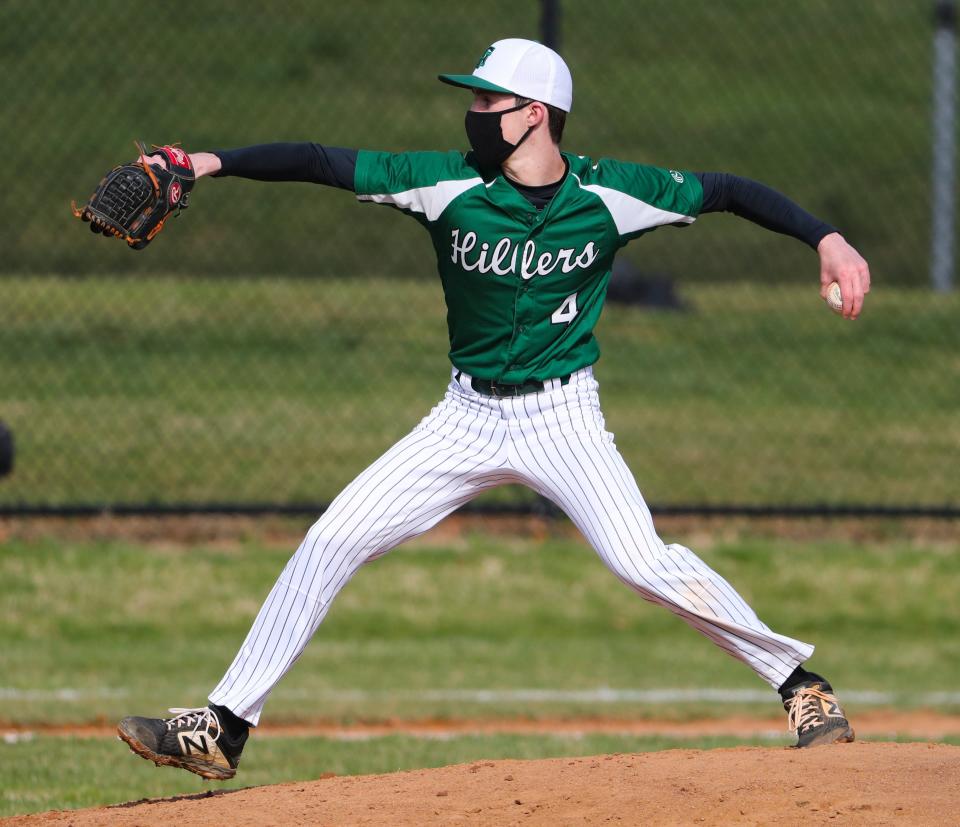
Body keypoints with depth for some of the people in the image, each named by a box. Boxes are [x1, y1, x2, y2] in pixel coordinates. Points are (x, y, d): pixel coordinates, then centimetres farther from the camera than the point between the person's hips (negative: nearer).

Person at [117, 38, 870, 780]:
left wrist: (826, 239, -13)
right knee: (330, 542, -4)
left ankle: (798, 681, -4)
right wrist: (214, 163, -22)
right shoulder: (450, 184, -8)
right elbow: (324, 163, -12)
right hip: (468, 417, 3)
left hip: (562, 417, -3)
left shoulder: (608, 195, -11)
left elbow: (727, 191, -3)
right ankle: (223, 728, 2)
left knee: (644, 562, -22)